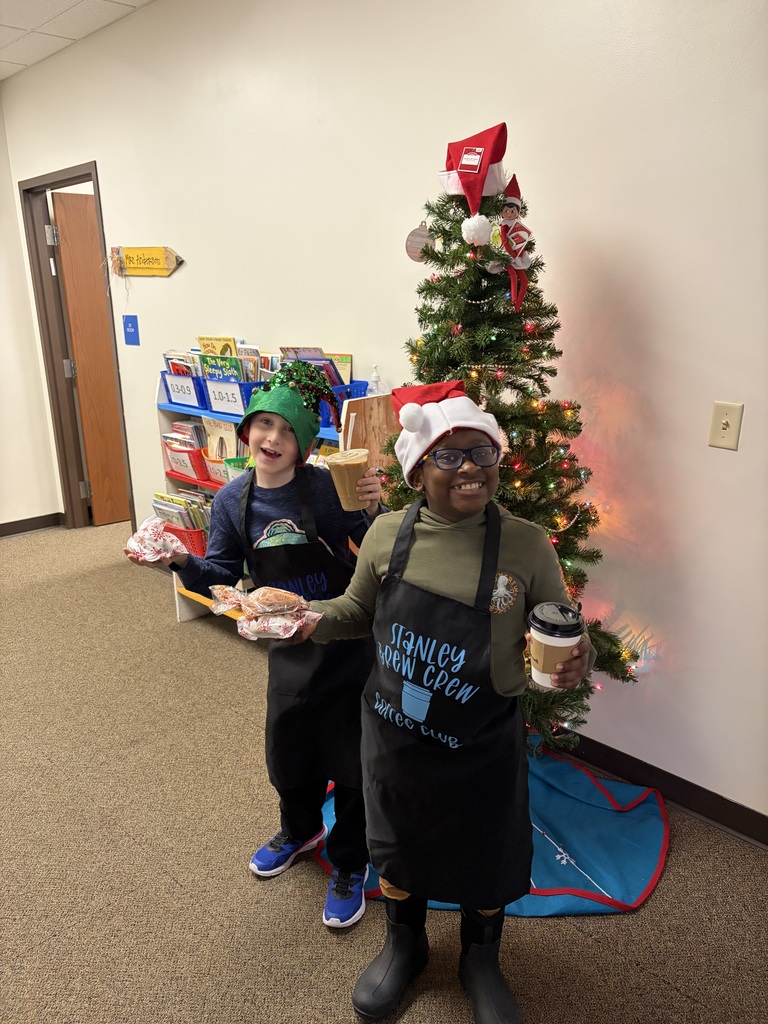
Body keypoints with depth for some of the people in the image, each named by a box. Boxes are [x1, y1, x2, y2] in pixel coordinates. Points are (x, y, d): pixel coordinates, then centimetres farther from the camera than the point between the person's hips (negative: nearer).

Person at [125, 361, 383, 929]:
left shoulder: (327, 487, -18)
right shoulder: (233, 501, -5)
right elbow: (224, 576, 2)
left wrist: (372, 511, -32)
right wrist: (183, 562, -15)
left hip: (348, 643, -4)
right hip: (290, 646, 4)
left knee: (352, 756, 9)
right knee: (288, 750, 22)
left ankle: (349, 865, 35)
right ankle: (300, 829, 54)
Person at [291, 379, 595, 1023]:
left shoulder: (526, 544, -17)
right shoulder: (387, 534, -11)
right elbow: (360, 611, 6)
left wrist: (578, 662, -27)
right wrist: (314, 618, -11)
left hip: (482, 747, -1)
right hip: (394, 736, 2)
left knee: (485, 857, 20)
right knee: (397, 846, 24)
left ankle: (481, 961, 54)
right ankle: (405, 945, 57)